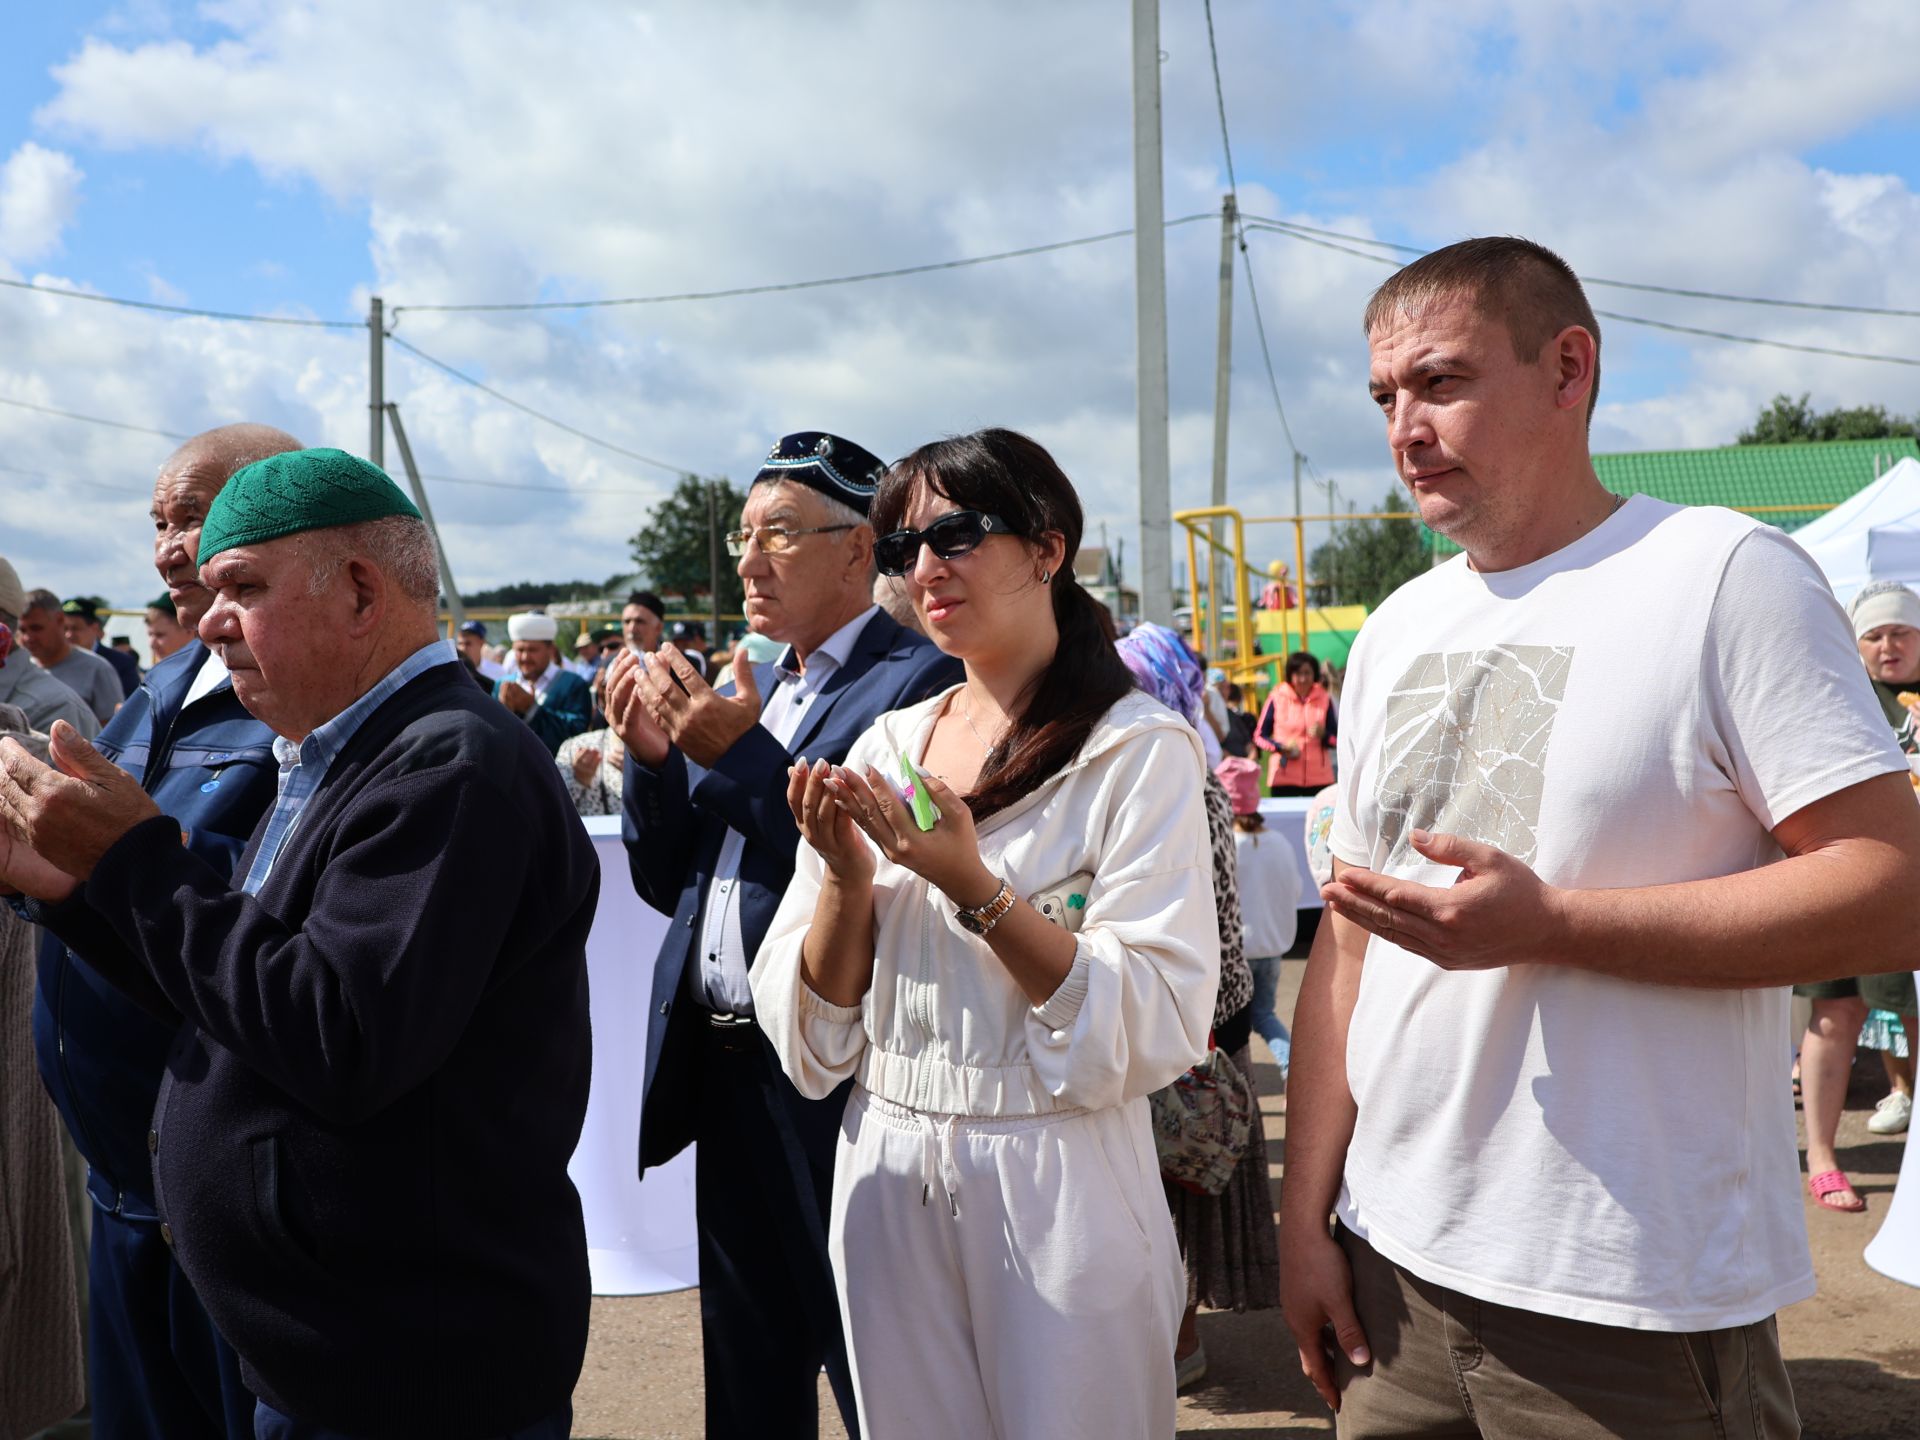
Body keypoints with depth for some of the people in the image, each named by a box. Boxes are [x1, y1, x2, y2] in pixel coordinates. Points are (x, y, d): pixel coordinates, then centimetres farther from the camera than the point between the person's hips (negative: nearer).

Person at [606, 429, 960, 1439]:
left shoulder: (918, 682, -13)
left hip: (831, 1083, -8)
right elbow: (669, 883, 13)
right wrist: (653, 758, -4)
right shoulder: (750, 688, 12)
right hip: (726, 1073, 8)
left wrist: (742, 756, -25)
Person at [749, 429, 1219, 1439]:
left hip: (1058, 1185, -4)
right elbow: (812, 1024, 5)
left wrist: (971, 884, -23)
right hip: (891, 1183, 5)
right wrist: (847, 877, -13)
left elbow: (1158, 1025, -16)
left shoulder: (1139, 750, -10)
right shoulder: (887, 747, 4)